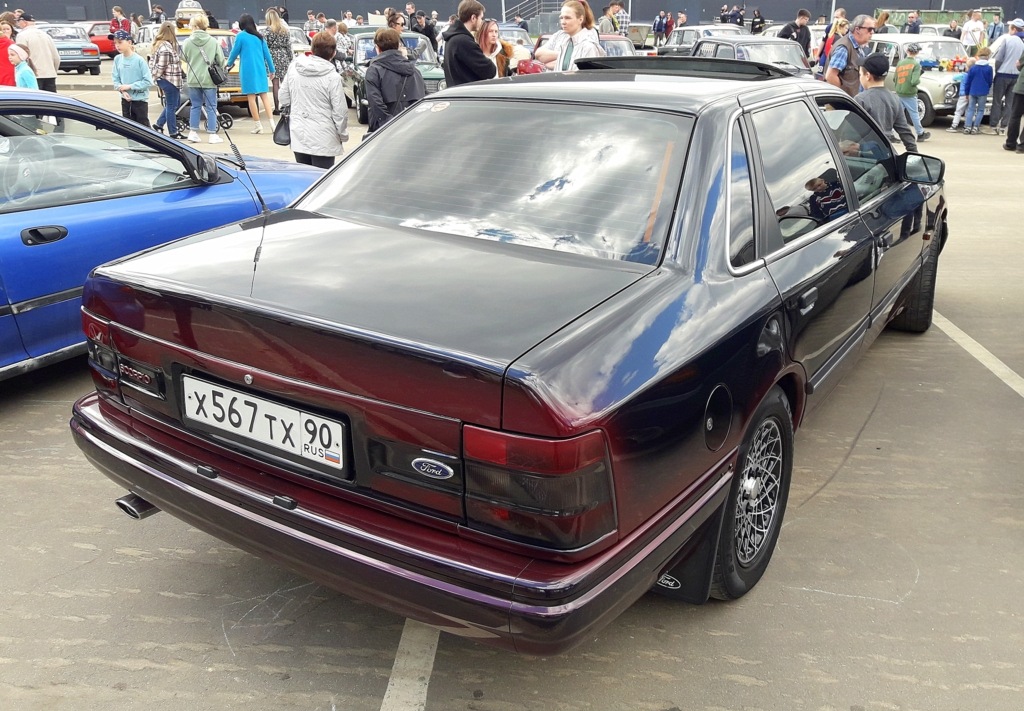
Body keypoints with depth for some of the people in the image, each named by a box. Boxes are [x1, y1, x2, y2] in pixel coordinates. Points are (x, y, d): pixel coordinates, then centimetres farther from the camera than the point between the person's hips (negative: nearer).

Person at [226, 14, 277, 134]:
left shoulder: (241, 36, -4)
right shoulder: (259, 36, 9)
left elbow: (234, 52, 2)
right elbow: (267, 53, 10)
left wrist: (229, 63, 21)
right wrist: (272, 69, 17)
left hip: (248, 71, -5)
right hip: (261, 69, 5)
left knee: (251, 97, 1)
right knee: (264, 96, 4)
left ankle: (258, 125, 0)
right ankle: (272, 124, -4)